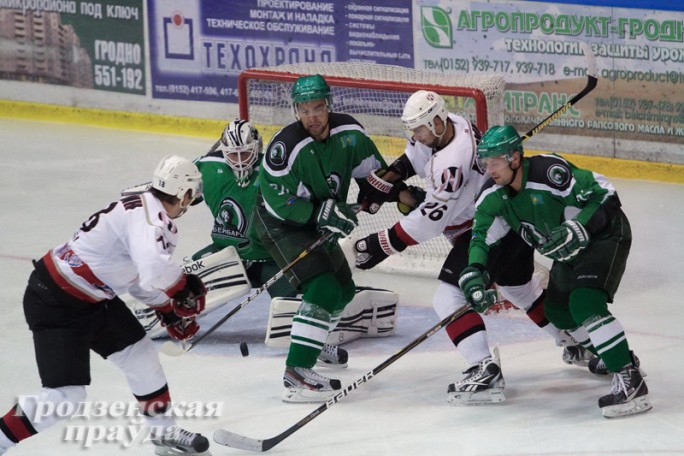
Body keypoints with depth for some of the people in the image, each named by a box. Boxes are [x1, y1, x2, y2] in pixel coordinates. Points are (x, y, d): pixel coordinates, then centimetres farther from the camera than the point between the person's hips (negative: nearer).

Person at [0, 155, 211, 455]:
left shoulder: (152, 213, 6)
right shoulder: (147, 216, -25)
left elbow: (142, 275, 20)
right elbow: (154, 271, -41)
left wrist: (170, 312, 17)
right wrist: (186, 289, -23)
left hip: (92, 299, 10)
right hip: (54, 304, -10)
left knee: (140, 354, 17)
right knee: (65, 396, -12)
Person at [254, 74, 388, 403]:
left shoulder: (349, 132, -11)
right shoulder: (286, 146, -30)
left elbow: (372, 166, 5)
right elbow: (278, 200, -27)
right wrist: (322, 214, -33)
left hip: (318, 222, 8)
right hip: (280, 224, -8)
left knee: (344, 289, 21)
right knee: (323, 288, -24)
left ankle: (314, 342, 49)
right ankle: (297, 370, -28)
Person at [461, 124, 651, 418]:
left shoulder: (549, 171, -31)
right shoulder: (493, 195, -8)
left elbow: (606, 197, -28)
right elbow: (482, 235, -9)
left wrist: (578, 229, -36)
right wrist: (473, 271, -26)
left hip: (605, 236, -10)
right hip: (569, 250, 10)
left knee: (585, 302, -27)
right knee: (558, 311, 18)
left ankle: (630, 380, -31)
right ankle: (611, 356, 40)